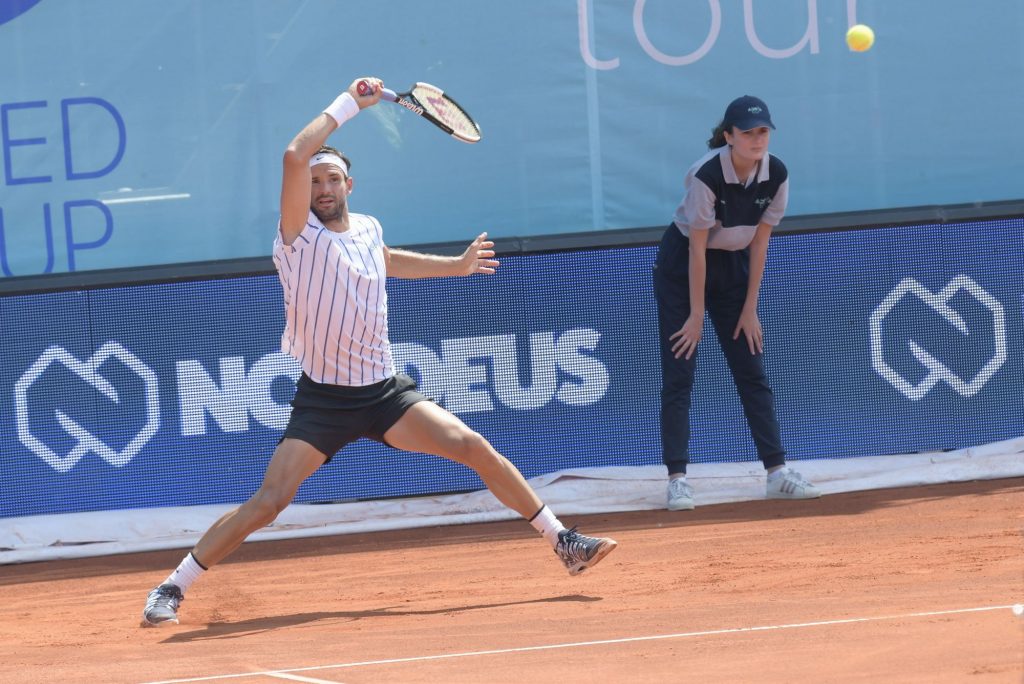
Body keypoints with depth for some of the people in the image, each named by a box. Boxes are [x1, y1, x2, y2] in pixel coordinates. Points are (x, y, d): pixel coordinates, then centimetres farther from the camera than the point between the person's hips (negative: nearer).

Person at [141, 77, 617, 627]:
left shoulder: (368, 229, 9)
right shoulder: (300, 235, -8)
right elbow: (295, 156, -25)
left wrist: (456, 265, 38)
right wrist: (349, 103, -17)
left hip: (384, 391, 5)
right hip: (323, 397, -5)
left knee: (476, 448, -6)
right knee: (268, 502, -16)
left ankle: (563, 542, 5)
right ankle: (171, 589, -6)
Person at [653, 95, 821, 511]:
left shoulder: (776, 176, -13)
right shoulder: (707, 176, -28)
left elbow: (759, 244, -6)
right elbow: (697, 250, -22)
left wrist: (750, 309, -4)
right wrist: (697, 315, -18)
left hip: (733, 265, 5)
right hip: (682, 267, -5)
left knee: (752, 372, 3)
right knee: (679, 375, -7)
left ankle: (777, 471, 4)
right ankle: (677, 478, -8)